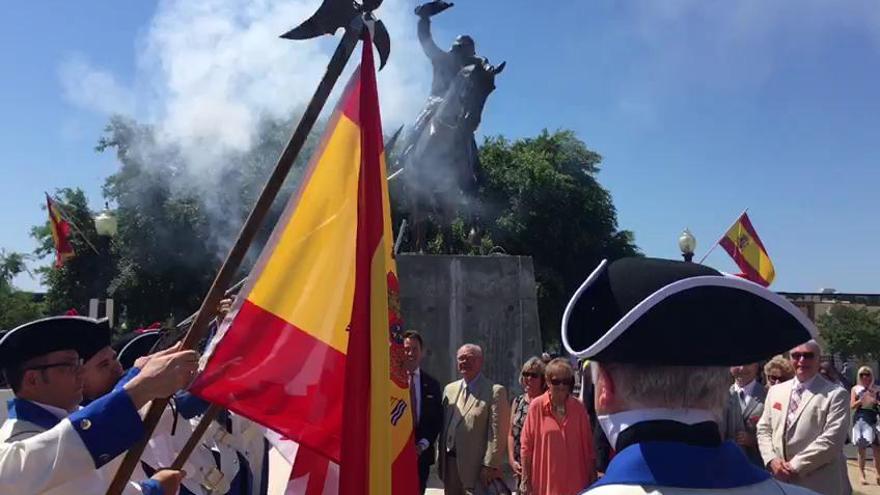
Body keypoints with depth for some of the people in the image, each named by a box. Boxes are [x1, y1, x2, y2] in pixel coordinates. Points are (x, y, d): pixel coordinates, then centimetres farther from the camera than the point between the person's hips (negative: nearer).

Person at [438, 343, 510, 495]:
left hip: (476, 466, -6)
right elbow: (443, 428, 15)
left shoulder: (495, 391, -7)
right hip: (450, 463, 6)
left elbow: (497, 434, -11)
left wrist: (490, 466, -16)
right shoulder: (449, 389, 13)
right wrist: (441, 462, 11)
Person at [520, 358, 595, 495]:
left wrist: (593, 479, 5)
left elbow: (588, 446, 7)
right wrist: (525, 480, -2)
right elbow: (527, 446, -1)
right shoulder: (536, 406, -3)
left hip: (574, 482, 2)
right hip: (545, 482, -1)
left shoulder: (578, 408, 3)